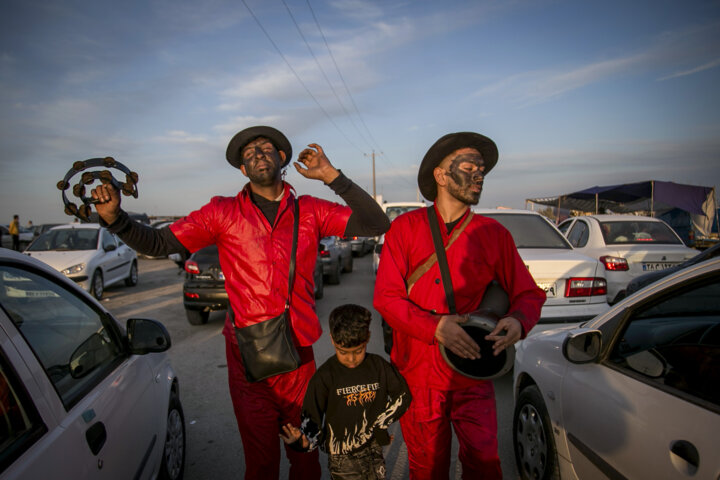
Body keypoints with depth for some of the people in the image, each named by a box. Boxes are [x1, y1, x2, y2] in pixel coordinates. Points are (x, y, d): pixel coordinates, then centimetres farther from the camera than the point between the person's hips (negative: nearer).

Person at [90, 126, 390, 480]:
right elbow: (157, 243, 0)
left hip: (298, 357, 1)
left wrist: (331, 176, -11)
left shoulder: (309, 211, 1)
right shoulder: (223, 212, -1)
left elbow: (376, 224, -5)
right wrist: (114, 217, -17)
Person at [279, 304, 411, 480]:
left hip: (374, 451, 3)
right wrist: (304, 441, -32)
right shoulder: (325, 376, -13)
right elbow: (312, 416, -13)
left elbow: (402, 396, 5)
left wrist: (378, 424, -2)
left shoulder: (378, 366, -5)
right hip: (342, 457, -3)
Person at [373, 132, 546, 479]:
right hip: (417, 375, 0)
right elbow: (386, 298, -8)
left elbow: (529, 293, 7)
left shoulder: (493, 234, 2)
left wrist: (517, 321, -17)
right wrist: (434, 326, -23)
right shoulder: (406, 228, -2)